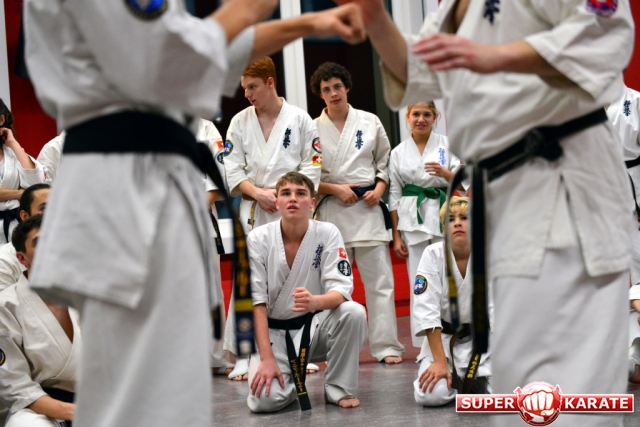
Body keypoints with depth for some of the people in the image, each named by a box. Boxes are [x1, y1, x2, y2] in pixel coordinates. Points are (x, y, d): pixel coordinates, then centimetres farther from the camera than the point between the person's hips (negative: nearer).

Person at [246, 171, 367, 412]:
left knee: (353, 312, -30)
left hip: (314, 326, 1)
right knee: (265, 400, -25)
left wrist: (315, 302, -41)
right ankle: (291, 381, 14)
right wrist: (267, 358, -19)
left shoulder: (327, 234, -8)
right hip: (272, 331, -1)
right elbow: (256, 302, -11)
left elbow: (341, 290, -16)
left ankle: (339, 389, -8)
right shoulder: (258, 239, -10)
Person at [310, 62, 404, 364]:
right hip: (332, 211, -1)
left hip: (367, 208, 1)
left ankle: (386, 347, 2)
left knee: (380, 281, -2)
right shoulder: (313, 128, 2)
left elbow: (385, 162, 13)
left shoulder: (369, 122, 6)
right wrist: (335, 189, -9)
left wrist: (378, 189, -4)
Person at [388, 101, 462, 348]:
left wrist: (444, 173, -19)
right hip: (413, 221, 1)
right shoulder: (399, 153, 9)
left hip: (443, 216, -1)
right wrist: (396, 236, 5)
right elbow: (394, 195, 9)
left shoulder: (447, 144, 6)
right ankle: (424, 344, 6)